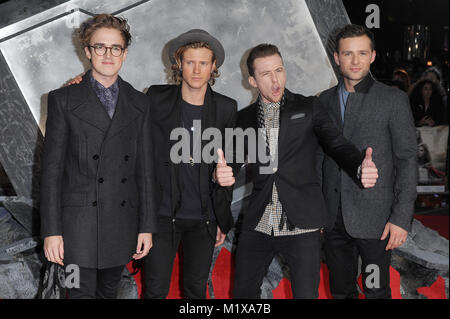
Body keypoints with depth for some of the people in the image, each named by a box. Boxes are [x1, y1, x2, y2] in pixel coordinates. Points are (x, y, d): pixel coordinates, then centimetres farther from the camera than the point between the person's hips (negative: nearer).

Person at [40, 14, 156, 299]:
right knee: (83, 293, 0)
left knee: (110, 291, 15)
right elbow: (52, 168, -4)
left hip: (123, 226, 3)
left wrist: (147, 226, 4)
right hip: (78, 223, -3)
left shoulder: (139, 104, 8)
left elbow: (145, 168, 7)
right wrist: (51, 230, -9)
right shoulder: (64, 100, -1)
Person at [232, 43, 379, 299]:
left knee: (306, 294, -2)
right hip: (257, 226, 3)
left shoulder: (309, 108, 5)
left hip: (301, 224, -2)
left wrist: (360, 167, -25)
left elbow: (337, 144, -2)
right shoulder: (245, 118, 12)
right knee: (244, 292, 10)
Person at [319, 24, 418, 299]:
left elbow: (407, 160, -7)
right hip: (334, 217, 4)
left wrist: (402, 218, -13)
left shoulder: (394, 100, -4)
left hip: (374, 218, -4)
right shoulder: (326, 100, 9)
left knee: (376, 291, 3)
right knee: (341, 290, 14)